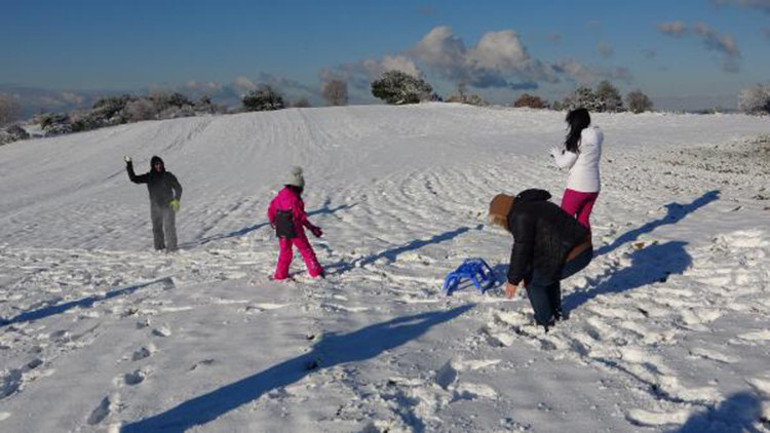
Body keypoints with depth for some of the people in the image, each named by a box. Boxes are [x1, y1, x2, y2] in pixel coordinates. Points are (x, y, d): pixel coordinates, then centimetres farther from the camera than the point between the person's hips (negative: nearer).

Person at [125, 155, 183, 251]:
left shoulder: (168, 176, -3)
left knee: (169, 228, -8)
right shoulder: (149, 177, 4)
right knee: (157, 228, 7)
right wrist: (129, 165, -1)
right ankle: (159, 249, 15)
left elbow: (178, 188, 2)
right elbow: (134, 178, 6)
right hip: (155, 207, 4)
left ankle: (172, 248, -2)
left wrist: (176, 200, -10)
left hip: (168, 206, -3)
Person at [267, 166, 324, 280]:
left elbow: (271, 210, 10)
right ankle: (316, 272, 14)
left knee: (285, 251, 20)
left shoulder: (280, 196, 2)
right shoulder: (294, 199, -20)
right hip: (295, 230, -6)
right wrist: (312, 228, -6)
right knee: (306, 250, 7)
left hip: (281, 231, 6)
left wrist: (273, 222, 28)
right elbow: (301, 217, -17)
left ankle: (280, 274, 22)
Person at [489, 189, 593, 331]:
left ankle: (546, 324, 16)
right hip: (584, 249, 10)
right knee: (548, 273, 31)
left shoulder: (520, 216, -11)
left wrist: (513, 280, -4)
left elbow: (521, 250, -13)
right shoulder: (533, 206, 21)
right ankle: (556, 313, 41)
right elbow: (536, 245, 28)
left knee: (534, 282, 4)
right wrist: (525, 274, 32)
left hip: (573, 255, -10)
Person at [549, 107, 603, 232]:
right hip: (593, 187, 7)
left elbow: (564, 163, -13)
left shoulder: (579, 139, -17)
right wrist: (564, 152, 9)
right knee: (583, 220, 18)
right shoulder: (596, 137, 5)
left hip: (577, 188, -7)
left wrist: (556, 152, 5)